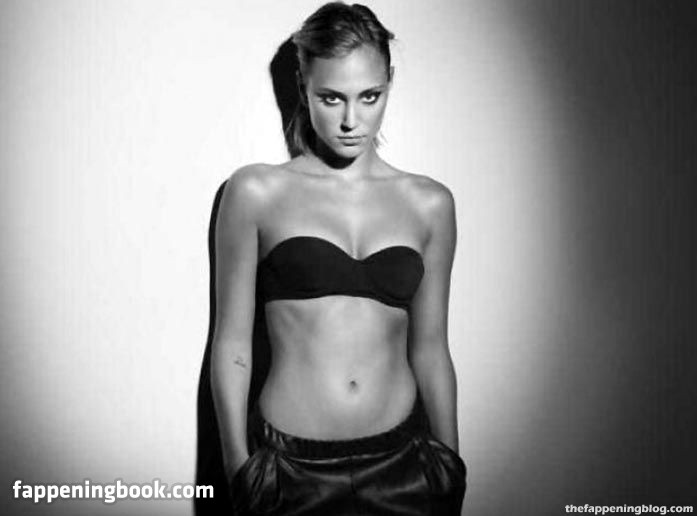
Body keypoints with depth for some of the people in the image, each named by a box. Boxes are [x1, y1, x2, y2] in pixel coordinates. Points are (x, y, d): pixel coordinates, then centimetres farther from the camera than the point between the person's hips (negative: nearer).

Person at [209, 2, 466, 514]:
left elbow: (429, 350, 8)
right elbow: (231, 346, -1)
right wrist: (239, 472, -3)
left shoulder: (430, 203, 3)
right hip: (290, 467, -1)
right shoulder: (256, 192, -3)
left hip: (401, 461, 2)